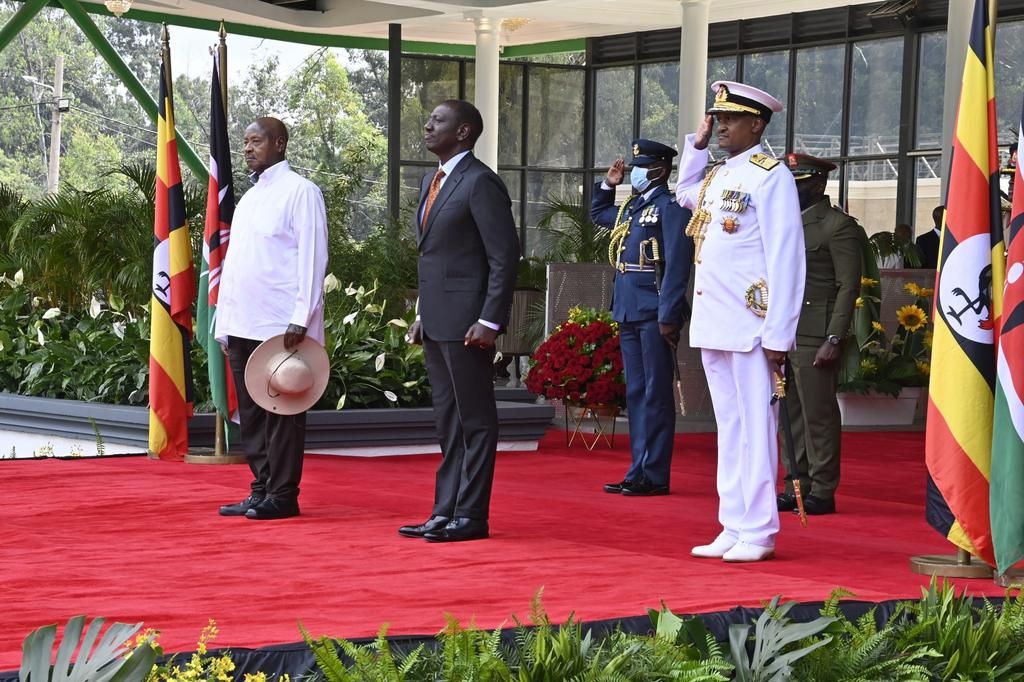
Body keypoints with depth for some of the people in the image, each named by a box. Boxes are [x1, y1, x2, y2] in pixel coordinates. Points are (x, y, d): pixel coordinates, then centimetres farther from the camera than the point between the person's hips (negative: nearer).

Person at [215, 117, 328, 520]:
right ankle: (260, 490, 15)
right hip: (241, 327, 8)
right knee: (251, 413, 9)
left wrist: (301, 318, -18)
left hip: (281, 327, -8)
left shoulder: (300, 192, -4)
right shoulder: (247, 199, 20)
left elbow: (312, 257, -10)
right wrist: (224, 321, 14)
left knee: (281, 411, -4)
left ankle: (282, 495, 0)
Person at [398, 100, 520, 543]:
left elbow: (505, 256, -15)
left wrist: (490, 320, -19)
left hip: (466, 321, -9)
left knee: (475, 420, -2)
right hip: (436, 321, 9)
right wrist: (422, 315, 17)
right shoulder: (431, 182, 17)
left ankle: (471, 515, 2)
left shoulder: (480, 183, -11)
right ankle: (445, 511, 17)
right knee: (448, 421, 13)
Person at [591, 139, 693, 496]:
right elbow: (597, 214, 39)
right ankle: (638, 471, 16)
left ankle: (655, 476, -2)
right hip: (628, 313, 9)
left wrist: (668, 316, -20)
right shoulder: (631, 208, 17)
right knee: (636, 395, 11)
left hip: (654, 315, -9)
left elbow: (677, 265, -15)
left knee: (656, 395, -4)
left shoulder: (670, 208, -8)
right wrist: (608, 184, 22)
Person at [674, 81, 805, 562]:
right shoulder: (714, 176, 15)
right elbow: (684, 194, 39)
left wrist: (778, 336, -17)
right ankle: (733, 528, 15)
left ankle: (758, 533, -1)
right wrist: (697, 143, 23)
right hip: (712, 324, 8)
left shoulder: (771, 176, -8)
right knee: (728, 428, 11)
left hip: (750, 327, -8)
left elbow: (785, 259, -13)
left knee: (755, 427, -4)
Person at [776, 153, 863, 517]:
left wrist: (834, 340, -16)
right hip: (784, 334, 8)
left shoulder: (839, 226, -6)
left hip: (815, 337, -7)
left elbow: (849, 287, -10)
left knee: (818, 415, -4)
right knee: (791, 415, 9)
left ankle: (822, 491, 2)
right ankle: (796, 486, 15)